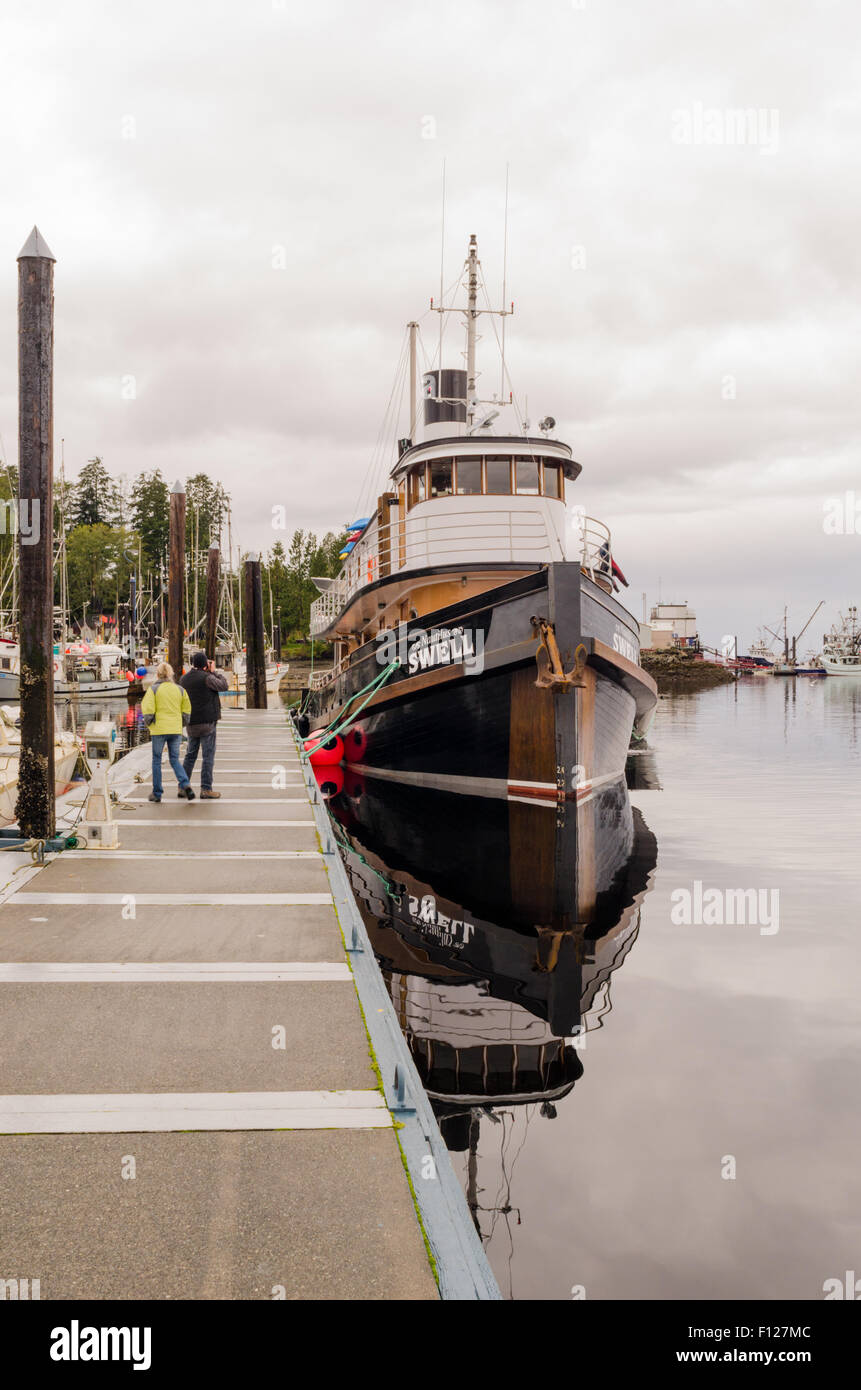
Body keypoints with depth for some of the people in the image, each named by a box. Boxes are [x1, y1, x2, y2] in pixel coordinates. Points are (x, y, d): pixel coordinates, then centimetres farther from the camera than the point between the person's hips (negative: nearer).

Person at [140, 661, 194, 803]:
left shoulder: (153, 689, -6)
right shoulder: (179, 689, 5)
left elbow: (148, 710, -11)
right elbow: (187, 711, 5)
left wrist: (149, 723, 7)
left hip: (159, 729, -3)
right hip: (176, 730, 3)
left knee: (157, 760, 9)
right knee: (175, 760, 11)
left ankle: (157, 793, 13)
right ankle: (185, 785, -12)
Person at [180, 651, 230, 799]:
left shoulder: (184, 679, 8)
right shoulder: (206, 677, -14)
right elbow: (223, 685, -6)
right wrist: (214, 671, 4)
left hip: (191, 723, 7)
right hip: (207, 722, -7)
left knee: (190, 755, 16)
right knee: (208, 756, -2)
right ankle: (206, 789, -4)